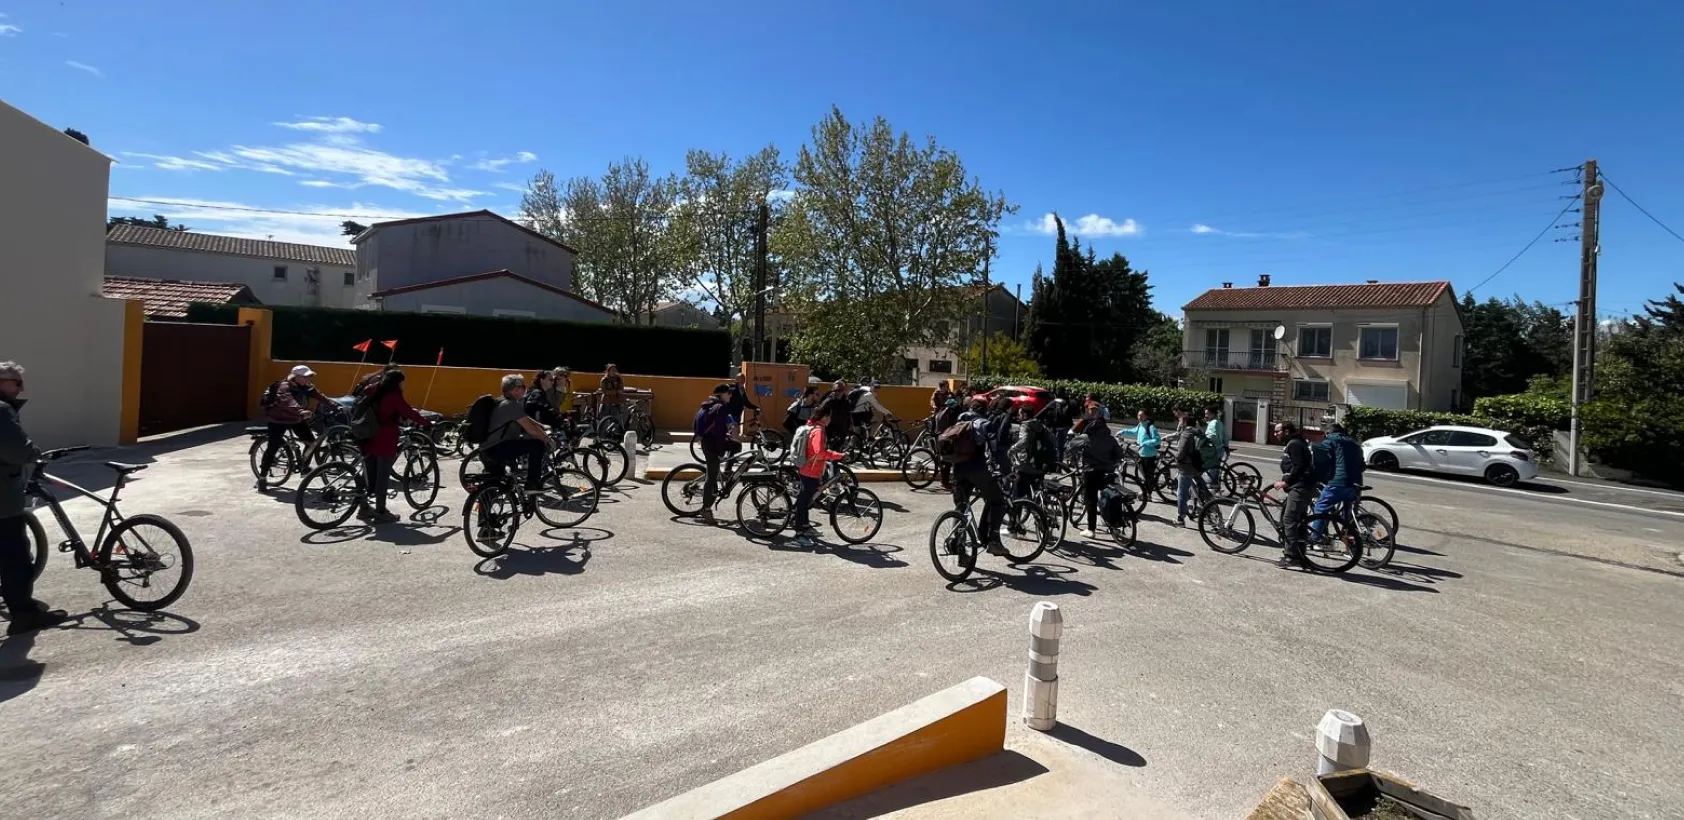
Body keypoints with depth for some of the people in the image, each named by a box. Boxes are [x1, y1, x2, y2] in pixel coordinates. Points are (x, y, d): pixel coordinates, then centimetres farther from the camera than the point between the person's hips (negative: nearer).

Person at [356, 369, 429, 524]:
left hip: (369, 439, 8)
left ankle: (363, 508, 22)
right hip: (385, 442, -8)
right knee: (383, 477, -2)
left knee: (369, 475, 16)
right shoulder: (394, 396, -12)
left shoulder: (375, 394, 12)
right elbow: (409, 413, -13)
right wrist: (426, 423, -3)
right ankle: (381, 513, 3)